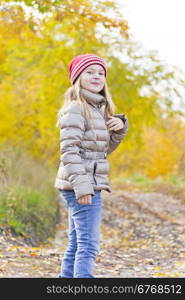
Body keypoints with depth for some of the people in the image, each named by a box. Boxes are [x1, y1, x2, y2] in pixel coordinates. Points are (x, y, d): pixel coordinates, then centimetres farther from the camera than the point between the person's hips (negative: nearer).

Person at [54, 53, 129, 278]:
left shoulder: (97, 108, 17)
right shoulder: (75, 109, -11)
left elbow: (105, 148, 21)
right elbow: (69, 150, -20)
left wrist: (120, 127, 3)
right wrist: (81, 185, -27)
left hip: (88, 186, 10)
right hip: (81, 187, -10)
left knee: (76, 244, 13)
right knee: (88, 245, -13)